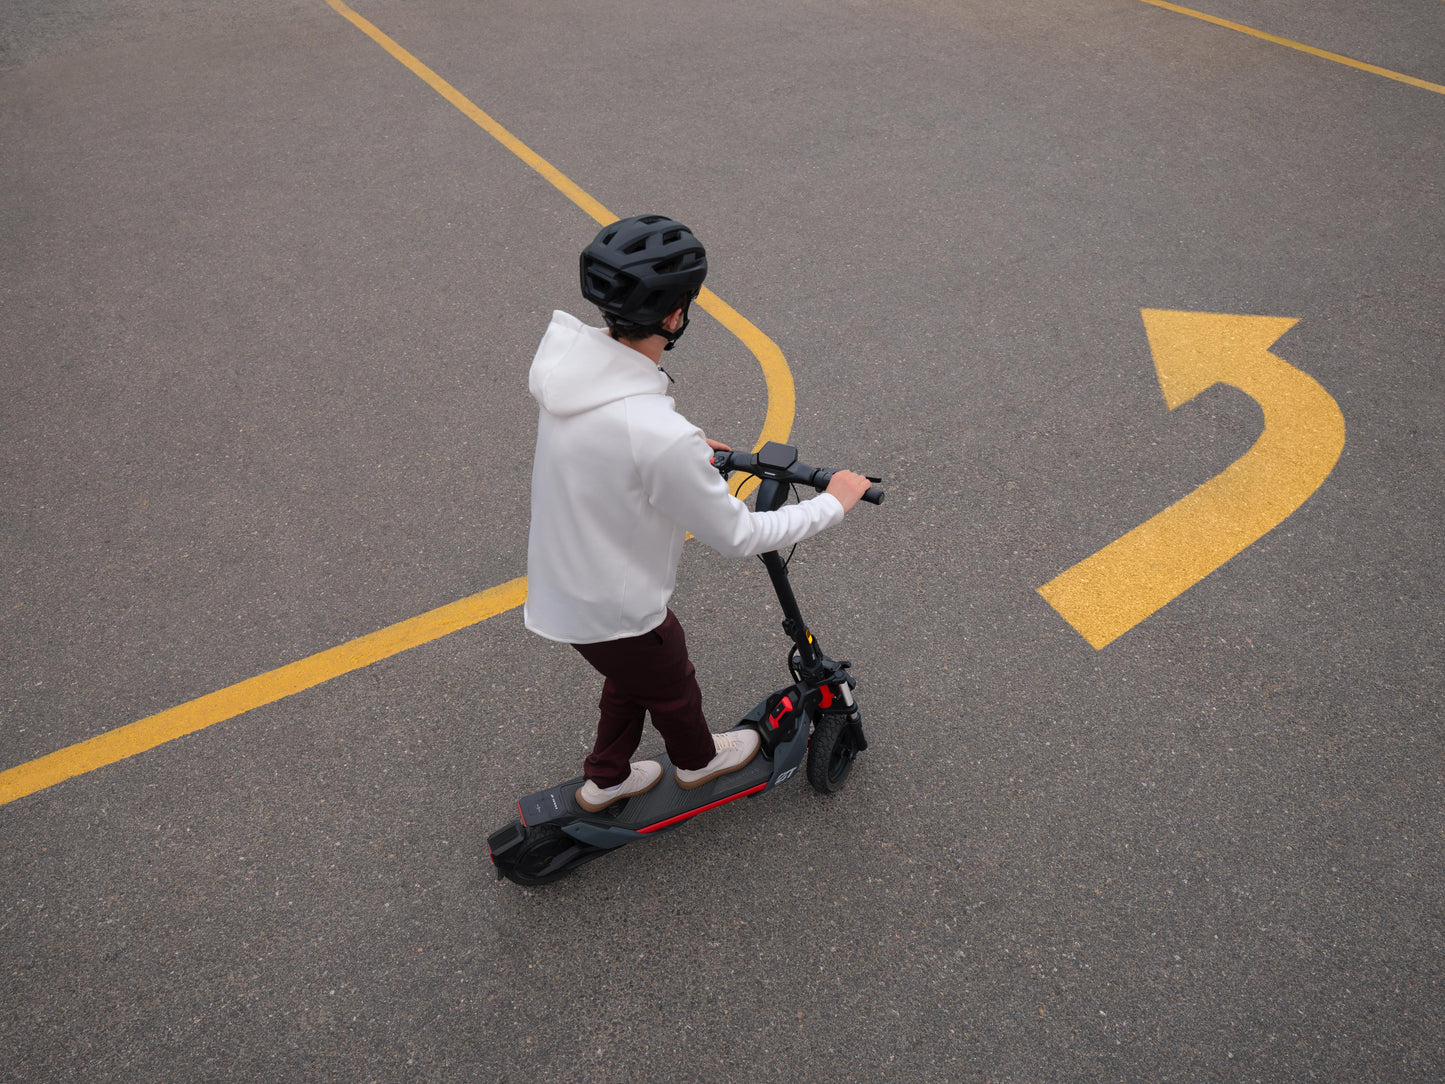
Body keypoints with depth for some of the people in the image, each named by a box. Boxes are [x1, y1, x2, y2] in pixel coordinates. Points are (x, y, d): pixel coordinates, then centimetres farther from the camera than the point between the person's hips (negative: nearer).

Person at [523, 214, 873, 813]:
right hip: (616, 610, -7)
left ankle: (605, 780, 58)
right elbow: (738, 536, -23)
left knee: (629, 678, 34)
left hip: (561, 584, 7)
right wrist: (833, 503, -11)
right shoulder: (660, 434, -38)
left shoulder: (569, 359, -13)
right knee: (673, 690, 26)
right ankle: (698, 760, 58)